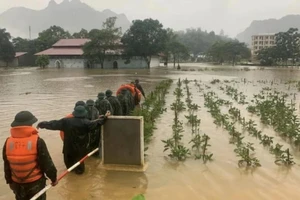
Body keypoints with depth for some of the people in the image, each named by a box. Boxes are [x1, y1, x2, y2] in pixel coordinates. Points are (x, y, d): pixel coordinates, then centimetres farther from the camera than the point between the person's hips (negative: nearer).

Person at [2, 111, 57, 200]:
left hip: (17, 183, 4)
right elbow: (47, 163, -15)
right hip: (36, 182, -4)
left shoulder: (8, 142, -8)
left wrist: (9, 181, 18)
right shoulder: (37, 141, -21)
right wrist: (53, 177, -1)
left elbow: (7, 166, 3)